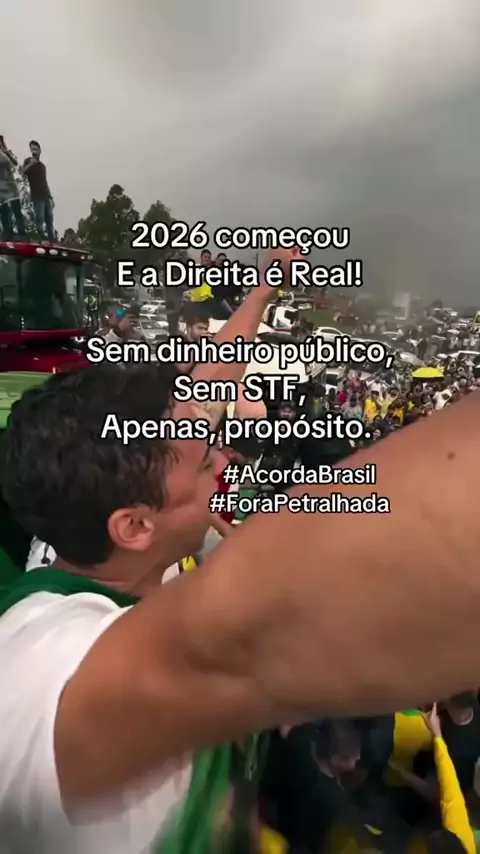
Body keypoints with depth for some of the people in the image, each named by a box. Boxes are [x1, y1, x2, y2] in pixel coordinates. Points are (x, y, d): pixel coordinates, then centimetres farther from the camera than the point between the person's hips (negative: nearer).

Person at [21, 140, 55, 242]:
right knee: (40, 219, -16)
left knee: (50, 221, 2)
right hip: (37, 196, -6)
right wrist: (30, 164, -32)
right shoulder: (28, 160, 4)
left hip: (46, 196, 6)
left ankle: (51, 242, 4)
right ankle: (42, 241, -19)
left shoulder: (42, 165, 21)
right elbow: (22, 171, -14)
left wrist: (50, 196, 18)